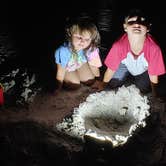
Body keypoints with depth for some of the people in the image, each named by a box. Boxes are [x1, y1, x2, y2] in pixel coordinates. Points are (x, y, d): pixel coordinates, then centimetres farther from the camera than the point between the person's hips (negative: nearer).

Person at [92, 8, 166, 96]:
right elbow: (111, 68, -20)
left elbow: (153, 74, -24)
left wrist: (155, 94, -8)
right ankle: (127, 76, 27)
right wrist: (104, 83, -4)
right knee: (113, 84, -5)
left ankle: (133, 78, 28)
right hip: (126, 65, 0)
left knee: (145, 90, -4)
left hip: (144, 69, 0)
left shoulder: (154, 48, -42)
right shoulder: (119, 45, -40)